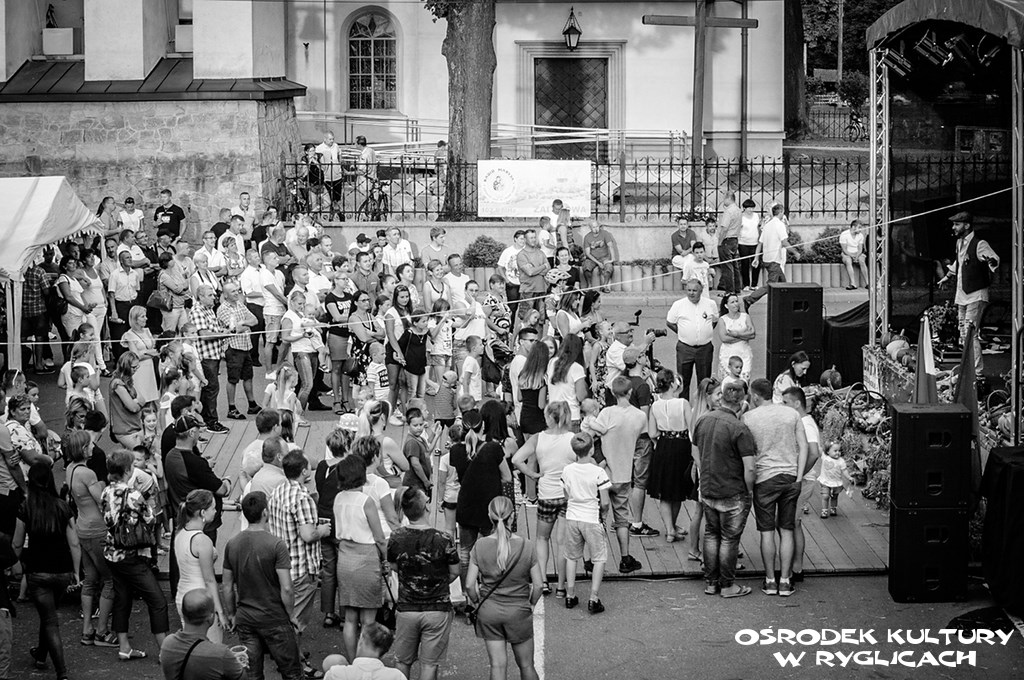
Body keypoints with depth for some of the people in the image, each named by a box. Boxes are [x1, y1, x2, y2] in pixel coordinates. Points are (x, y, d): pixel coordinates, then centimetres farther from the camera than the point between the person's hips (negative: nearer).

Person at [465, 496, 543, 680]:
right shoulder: (526, 546, -12)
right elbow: (538, 584, -8)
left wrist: (477, 603, 9)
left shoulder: (481, 546, -11)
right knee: (526, 665, 15)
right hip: (518, 611, -1)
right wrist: (531, 604, 10)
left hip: (489, 611, 1)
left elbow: (469, 584, -9)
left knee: (497, 665, 8)